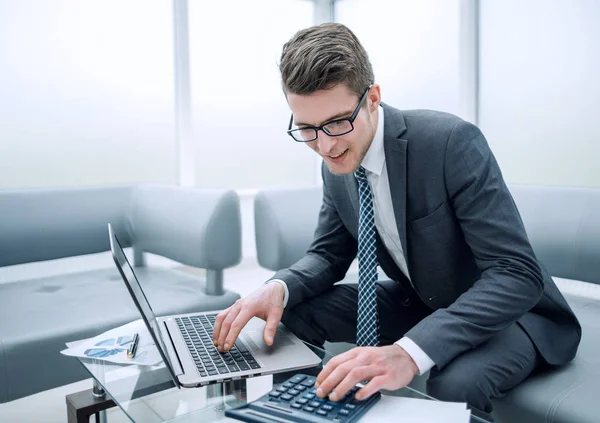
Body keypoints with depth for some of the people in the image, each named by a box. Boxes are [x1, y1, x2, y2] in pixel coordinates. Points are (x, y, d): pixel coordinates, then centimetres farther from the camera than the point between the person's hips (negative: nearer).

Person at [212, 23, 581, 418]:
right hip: (418, 303, 6)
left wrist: (410, 352, -45)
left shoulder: (451, 141, -28)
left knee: (454, 383, -37)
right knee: (295, 309, -9)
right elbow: (329, 254, 3)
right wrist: (278, 288, -21)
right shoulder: (336, 165, -7)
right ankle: (314, 403, 14)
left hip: (509, 308, -5)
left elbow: (518, 275, -31)